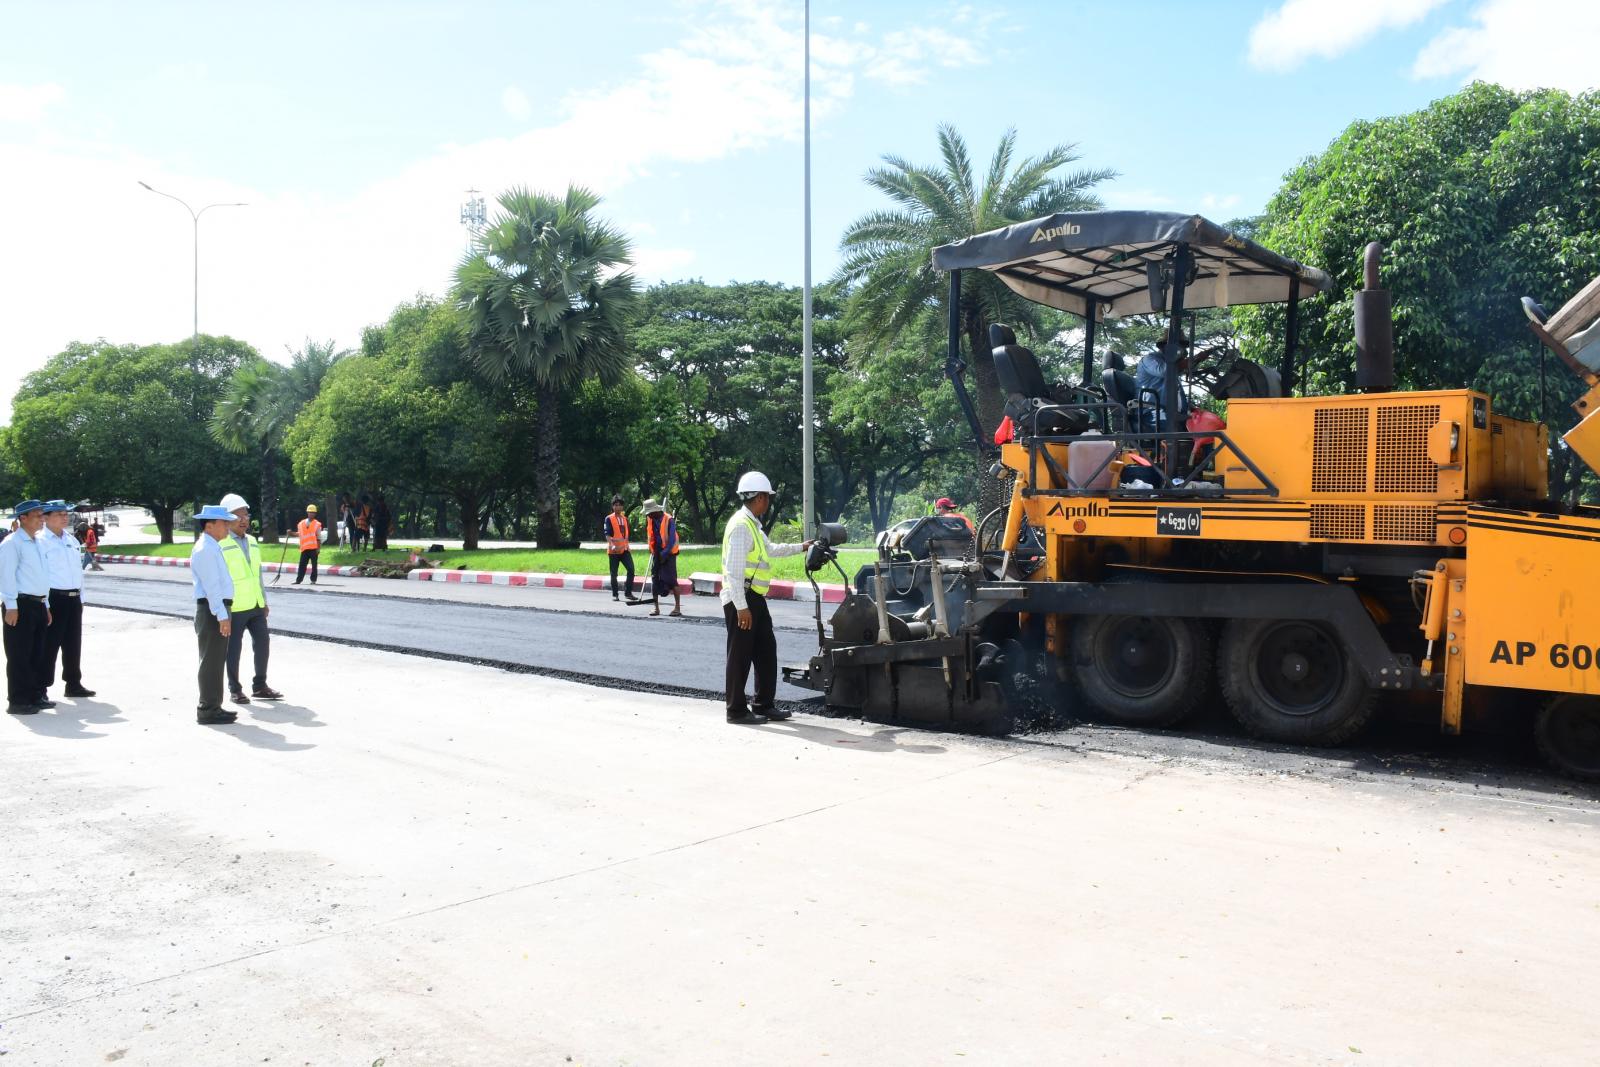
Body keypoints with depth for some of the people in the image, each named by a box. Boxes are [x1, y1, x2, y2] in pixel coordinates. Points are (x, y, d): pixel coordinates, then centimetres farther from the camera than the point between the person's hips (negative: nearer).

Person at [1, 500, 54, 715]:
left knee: (37, 654, 13)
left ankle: (37, 695, 22)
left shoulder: (38, 543, 17)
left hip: (38, 604, 8)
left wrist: (46, 605, 20)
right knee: (19, 656, -3)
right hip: (21, 605, -8)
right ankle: (17, 702, 2)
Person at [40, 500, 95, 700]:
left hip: (74, 599, 7)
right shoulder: (42, 542, -9)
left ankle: (74, 684, 24)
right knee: (50, 644, -2)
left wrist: (81, 597, 16)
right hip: (53, 599, -7)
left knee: (73, 643, 14)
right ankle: (41, 688, 6)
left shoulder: (72, 540, 14)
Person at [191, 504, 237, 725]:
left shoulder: (213, 548, 17)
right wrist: (222, 616, -23)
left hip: (219, 609, 10)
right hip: (212, 610, -10)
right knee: (211, 661, -5)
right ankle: (208, 711, 0)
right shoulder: (205, 549, -15)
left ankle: (213, 706, 24)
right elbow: (211, 585, -20)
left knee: (217, 661, 16)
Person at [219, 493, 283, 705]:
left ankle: (260, 685, 22)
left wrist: (265, 601, 18)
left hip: (256, 605, 7)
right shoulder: (221, 544, -10)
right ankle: (235, 690, 15)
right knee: (234, 648, 3)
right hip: (234, 607, -7)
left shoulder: (252, 542, 14)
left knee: (262, 641, 10)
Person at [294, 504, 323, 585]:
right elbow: (299, 534, 20)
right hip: (304, 548, 3)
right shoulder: (301, 523, 10)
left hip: (314, 548, -3)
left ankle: (313, 580, 9)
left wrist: (319, 548, -5)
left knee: (314, 565, 2)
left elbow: (319, 538, 0)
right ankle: (298, 580, 7)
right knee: (302, 564, 3)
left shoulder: (317, 524, 1)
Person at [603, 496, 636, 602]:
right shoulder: (609, 519, -5)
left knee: (631, 569, -8)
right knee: (614, 573, 3)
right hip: (613, 550, -4)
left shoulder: (625, 518, 13)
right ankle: (614, 594, 14)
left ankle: (629, 593, 1)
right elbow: (607, 534, -14)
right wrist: (612, 545, -30)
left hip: (624, 549, 4)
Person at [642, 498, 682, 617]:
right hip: (656, 553, 6)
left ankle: (677, 607, -3)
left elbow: (672, 540, -17)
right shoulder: (650, 520, 3)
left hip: (668, 553, -6)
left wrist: (664, 554, -17)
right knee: (655, 579, 5)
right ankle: (655, 606, 11)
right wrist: (652, 549, 11)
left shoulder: (669, 520, -16)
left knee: (671, 579, -8)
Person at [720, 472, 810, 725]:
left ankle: (764, 704, 22)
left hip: (755, 598, 10)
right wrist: (741, 606, -25)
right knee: (741, 655, -2)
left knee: (766, 650, 13)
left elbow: (770, 550, 35)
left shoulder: (753, 525, 16)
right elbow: (734, 570, -22)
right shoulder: (741, 526, -17)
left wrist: (800, 548, 40)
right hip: (741, 599, -10)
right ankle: (736, 710, 6)